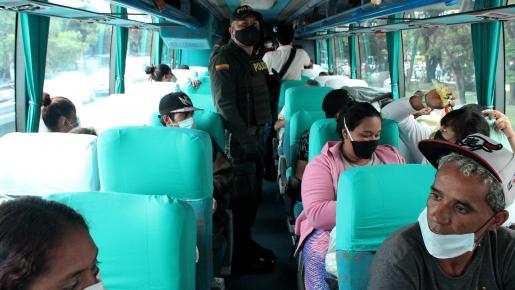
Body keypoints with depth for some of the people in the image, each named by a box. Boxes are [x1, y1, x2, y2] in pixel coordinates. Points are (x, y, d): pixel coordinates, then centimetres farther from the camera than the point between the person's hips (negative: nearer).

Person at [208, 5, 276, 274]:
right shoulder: (224, 59, -11)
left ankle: (245, 242, 31)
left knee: (254, 193, 16)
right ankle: (240, 257, 7)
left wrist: (261, 133, 13)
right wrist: (245, 139, -22)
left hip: (255, 134, 9)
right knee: (242, 195, -4)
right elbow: (225, 103, -19)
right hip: (237, 137, -9)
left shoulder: (256, 60, 17)